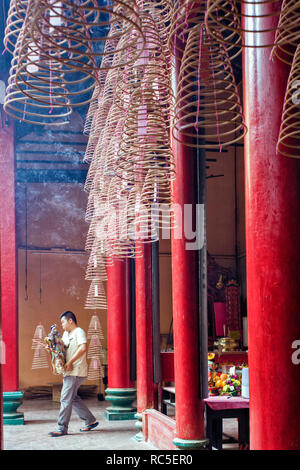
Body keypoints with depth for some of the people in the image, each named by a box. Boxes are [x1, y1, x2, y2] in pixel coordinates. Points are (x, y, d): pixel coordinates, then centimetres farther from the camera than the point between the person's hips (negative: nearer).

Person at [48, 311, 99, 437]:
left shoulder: (79, 332, -9)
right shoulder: (66, 334, 19)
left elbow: (83, 348, -22)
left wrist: (70, 362, -21)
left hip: (76, 371, -10)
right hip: (69, 371, 10)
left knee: (66, 399, -9)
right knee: (73, 398, 14)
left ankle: (62, 428, -5)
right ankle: (90, 421, 24)